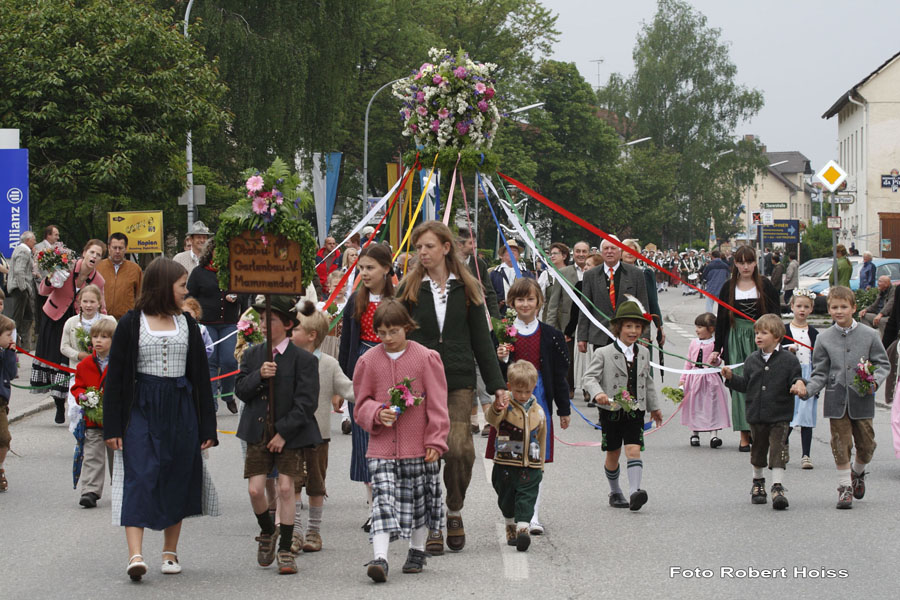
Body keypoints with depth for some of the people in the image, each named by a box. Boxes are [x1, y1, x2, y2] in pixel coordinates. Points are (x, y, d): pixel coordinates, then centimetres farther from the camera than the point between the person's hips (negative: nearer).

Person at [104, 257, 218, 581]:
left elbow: (201, 375, 12)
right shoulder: (131, 323, 0)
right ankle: (135, 555, -21)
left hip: (180, 409, 4)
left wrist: (207, 427, 6)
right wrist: (113, 426, -5)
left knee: (177, 479, 6)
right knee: (140, 478, -13)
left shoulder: (186, 324, 11)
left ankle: (170, 552, 18)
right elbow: (115, 375, 0)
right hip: (142, 409, -4)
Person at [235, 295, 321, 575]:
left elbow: (306, 402, -11)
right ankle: (267, 532, 26)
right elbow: (240, 390, 4)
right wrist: (258, 376, -16)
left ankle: (285, 549, 4)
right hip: (258, 433, 4)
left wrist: (284, 433, -15)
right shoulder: (252, 355, 8)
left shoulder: (303, 359, -7)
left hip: (290, 435, -3)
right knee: (255, 489, -3)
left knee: (285, 488, -7)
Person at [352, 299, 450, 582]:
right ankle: (379, 558, -18)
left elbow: (437, 404, -1)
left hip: (419, 447, 0)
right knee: (383, 500, -12)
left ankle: (417, 551, 31)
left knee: (419, 501, 12)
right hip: (381, 448, 0)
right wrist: (377, 413, -13)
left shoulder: (426, 358, -3)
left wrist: (436, 442, -5)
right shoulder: (368, 361, 2)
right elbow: (361, 404, 9)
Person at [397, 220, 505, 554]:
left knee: (459, 448, -11)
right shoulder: (410, 289, 5)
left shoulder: (466, 288, 7)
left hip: (459, 381, 0)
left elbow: (481, 339, 10)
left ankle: (454, 511, 13)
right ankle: (432, 525, 9)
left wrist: (496, 384, 6)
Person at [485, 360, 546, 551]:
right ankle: (511, 527, 28)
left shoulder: (538, 411, 7)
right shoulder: (506, 407, -5)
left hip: (530, 466, 2)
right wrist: (497, 409, -52)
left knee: (527, 498, -8)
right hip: (506, 463, -2)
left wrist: (540, 465, 17)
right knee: (507, 500, 11)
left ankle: (523, 528, -15)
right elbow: (492, 419, -28)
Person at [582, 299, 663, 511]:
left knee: (633, 450, -13)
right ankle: (615, 492, 25)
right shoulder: (603, 354, -5)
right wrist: (598, 393, -32)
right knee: (613, 454, 8)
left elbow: (648, 382, 21)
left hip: (635, 411, 2)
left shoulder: (643, 353, 10)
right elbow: (590, 377, -11)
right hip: (611, 411, -2)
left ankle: (635, 491, -22)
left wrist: (654, 407, 27)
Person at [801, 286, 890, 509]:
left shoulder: (869, 335, 2)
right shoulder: (824, 338, 3)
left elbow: (882, 363, 7)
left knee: (866, 444, 6)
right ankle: (844, 486, 9)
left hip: (862, 399, 0)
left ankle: (858, 473, 36)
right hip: (836, 400, 0)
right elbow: (820, 373, 5)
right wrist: (808, 390, -11)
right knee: (841, 444, -2)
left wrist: (875, 381, -12)